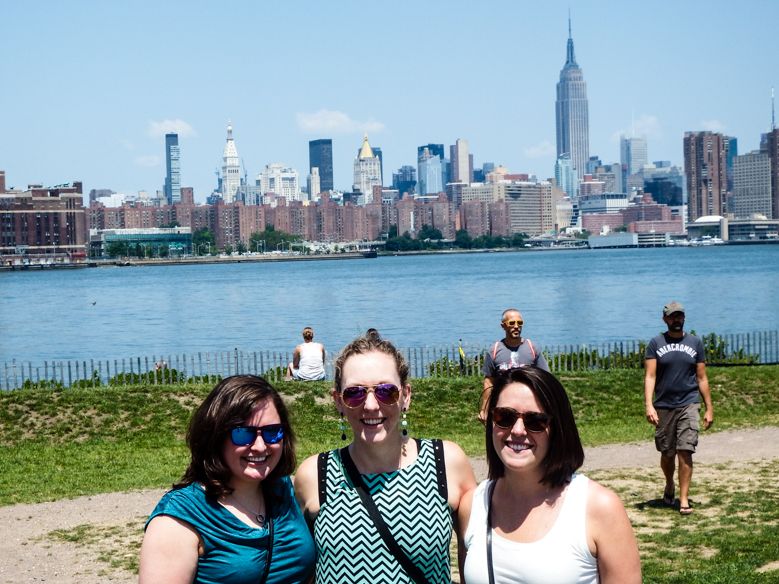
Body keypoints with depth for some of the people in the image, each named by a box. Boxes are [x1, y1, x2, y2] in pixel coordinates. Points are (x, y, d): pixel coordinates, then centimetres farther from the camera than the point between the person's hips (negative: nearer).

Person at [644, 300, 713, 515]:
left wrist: (709, 408, 6)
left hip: (689, 405, 0)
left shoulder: (695, 343, 7)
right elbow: (650, 376, -4)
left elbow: (702, 378, 9)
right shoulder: (656, 344, 3)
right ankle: (669, 486, 38)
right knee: (667, 454, 11)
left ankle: (684, 499, -6)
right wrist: (649, 405, -15)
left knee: (685, 452, -10)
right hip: (663, 407, 0)